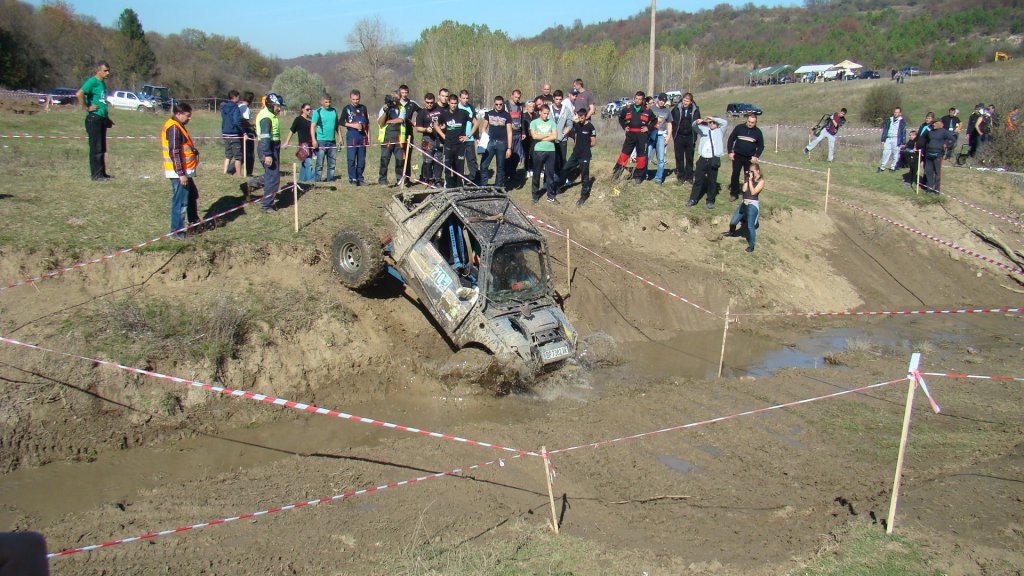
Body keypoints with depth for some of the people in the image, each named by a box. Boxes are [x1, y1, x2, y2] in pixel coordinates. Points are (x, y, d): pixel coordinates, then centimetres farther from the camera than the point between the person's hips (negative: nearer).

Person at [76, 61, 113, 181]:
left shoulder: (103, 83, 17)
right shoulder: (92, 81, -11)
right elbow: (79, 94, -25)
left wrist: (106, 116, 23)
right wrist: (87, 108, -17)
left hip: (102, 118, 9)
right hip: (94, 118, -9)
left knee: (102, 148, 12)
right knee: (96, 148, -7)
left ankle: (102, 173, 18)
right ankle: (96, 174, -4)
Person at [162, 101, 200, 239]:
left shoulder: (177, 126, 15)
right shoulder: (174, 128, -17)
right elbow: (174, 152, -23)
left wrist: (193, 150, 10)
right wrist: (181, 174, -24)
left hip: (184, 172, 11)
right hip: (179, 173, -11)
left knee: (193, 195, 25)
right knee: (180, 202, -5)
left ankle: (194, 220, 43)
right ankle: (177, 232, 2)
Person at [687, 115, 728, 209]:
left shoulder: (720, 131, 8)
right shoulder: (704, 130, 16)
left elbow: (725, 122, -8)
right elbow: (694, 126, 4)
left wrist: (713, 118, -10)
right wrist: (697, 122, -20)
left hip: (713, 160, -2)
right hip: (702, 159, 2)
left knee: (712, 181, 5)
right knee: (698, 179, 6)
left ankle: (711, 201, 15)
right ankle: (693, 199, 13)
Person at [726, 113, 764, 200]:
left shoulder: (758, 132, -1)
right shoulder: (739, 128, -5)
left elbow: (761, 146, 6)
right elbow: (731, 140, 3)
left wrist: (756, 156, -7)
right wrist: (730, 152, -6)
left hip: (749, 158, 1)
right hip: (737, 156, -1)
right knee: (735, 174, -1)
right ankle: (734, 193, 9)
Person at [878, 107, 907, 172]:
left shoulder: (902, 121, 3)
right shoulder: (889, 120, 13)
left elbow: (904, 132, 2)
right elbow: (885, 130, 15)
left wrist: (903, 142, -1)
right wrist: (883, 139, 8)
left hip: (896, 140, -3)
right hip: (888, 139, 3)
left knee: (895, 154, 1)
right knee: (885, 153, -2)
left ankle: (893, 167, 11)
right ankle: (882, 167, 4)